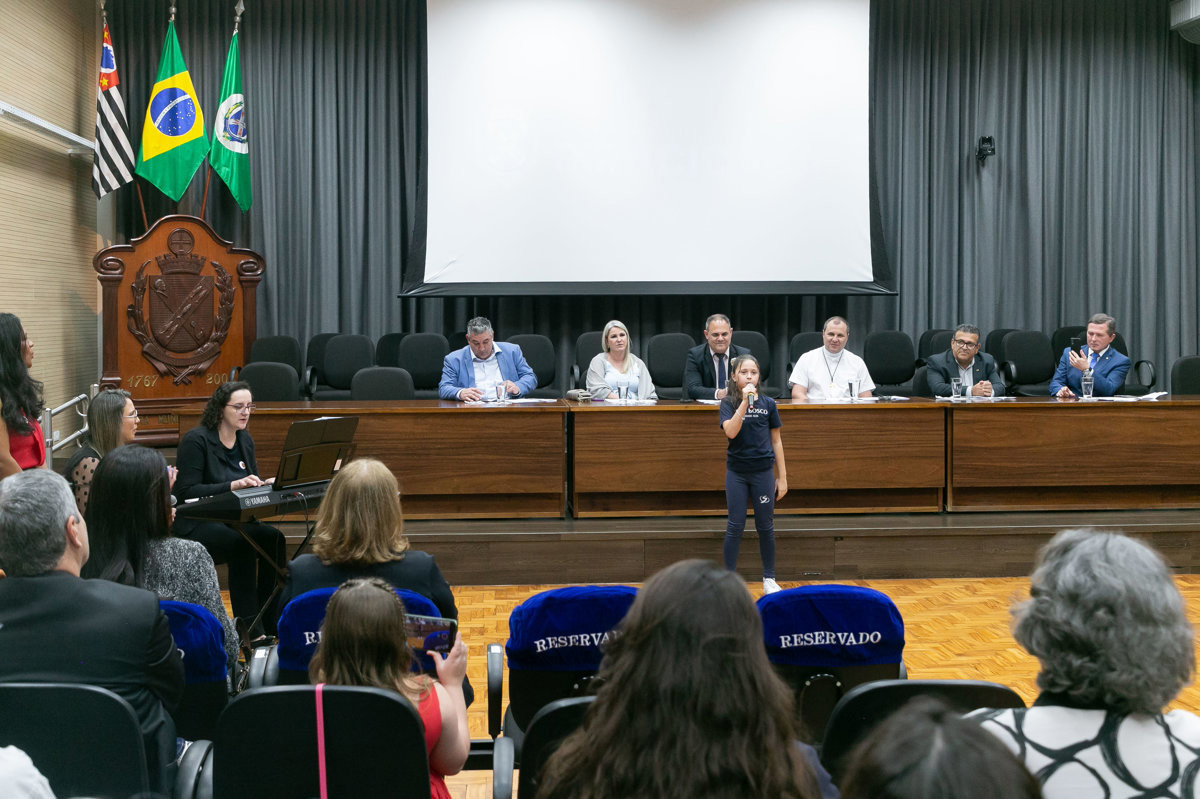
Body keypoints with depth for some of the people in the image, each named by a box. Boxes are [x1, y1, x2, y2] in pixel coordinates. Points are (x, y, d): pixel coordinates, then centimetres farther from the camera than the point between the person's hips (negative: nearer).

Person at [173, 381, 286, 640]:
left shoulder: (245, 440, 12)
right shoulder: (195, 440, -10)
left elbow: (252, 484, 18)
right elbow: (187, 491, -17)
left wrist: (267, 483, -6)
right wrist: (232, 485, -25)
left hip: (232, 521, 7)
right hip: (195, 524, -7)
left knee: (273, 538, -22)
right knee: (242, 543, -34)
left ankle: (272, 624, -19)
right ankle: (248, 626, -30)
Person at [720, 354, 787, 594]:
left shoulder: (768, 404, 2)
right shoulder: (728, 403, -2)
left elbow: (776, 441, 6)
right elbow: (730, 431, -20)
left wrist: (782, 477, 5)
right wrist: (745, 402, -24)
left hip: (763, 471, 1)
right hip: (736, 473, -1)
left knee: (765, 527, 8)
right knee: (735, 527, 1)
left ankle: (769, 579, 19)